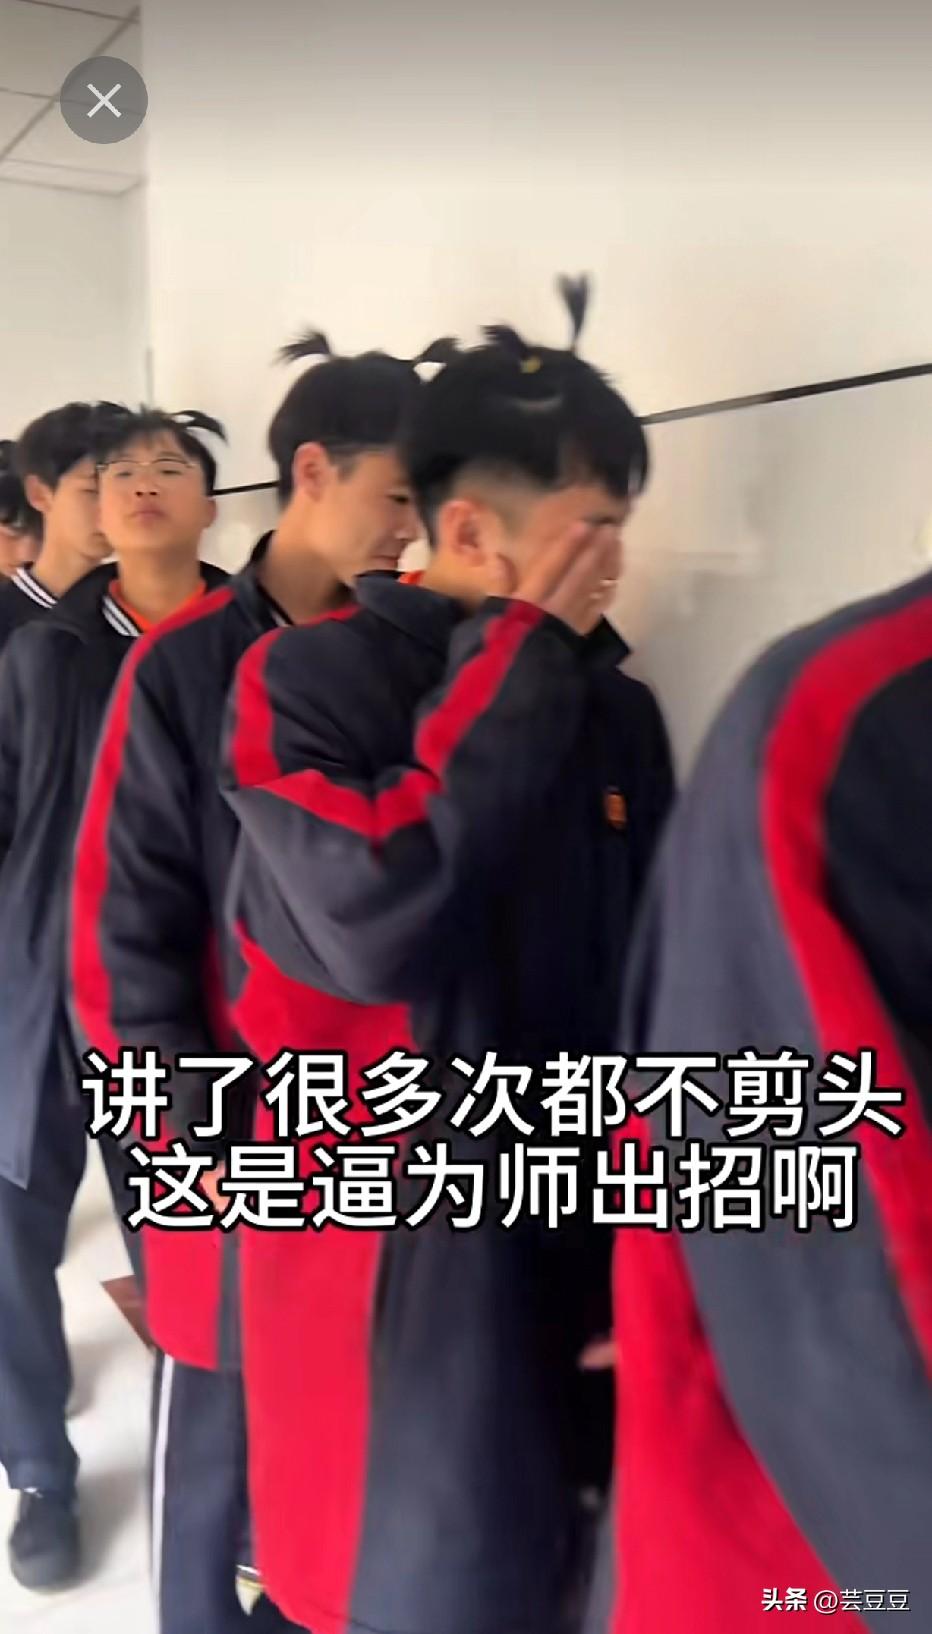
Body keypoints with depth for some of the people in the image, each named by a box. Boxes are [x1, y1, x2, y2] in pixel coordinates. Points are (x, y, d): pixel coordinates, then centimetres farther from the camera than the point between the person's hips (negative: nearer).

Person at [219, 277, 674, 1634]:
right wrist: (519, 666, -19)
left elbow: (650, 966, 9)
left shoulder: (616, 709, 4)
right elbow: (382, 928, -27)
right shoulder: (308, 684, -11)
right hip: (393, 1238, -4)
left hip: (579, 1221, 5)